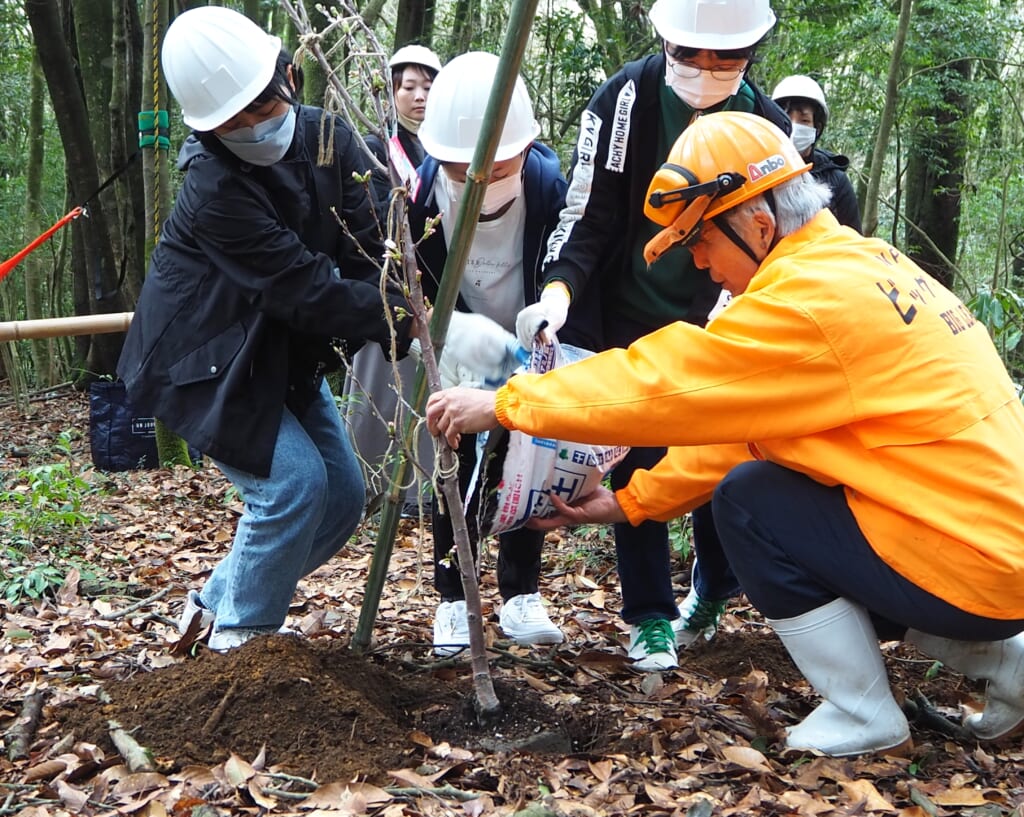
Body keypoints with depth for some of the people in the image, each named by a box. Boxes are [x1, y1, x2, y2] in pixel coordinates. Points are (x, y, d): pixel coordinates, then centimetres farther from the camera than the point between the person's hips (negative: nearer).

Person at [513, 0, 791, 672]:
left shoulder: (766, 123, -7)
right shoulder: (626, 100, -15)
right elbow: (588, 218, -17)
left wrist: (733, 307, -16)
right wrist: (559, 293, -34)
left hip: (717, 321, 2)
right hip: (634, 314, -2)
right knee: (639, 460, -2)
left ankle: (712, 595, 31)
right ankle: (650, 616, 12)